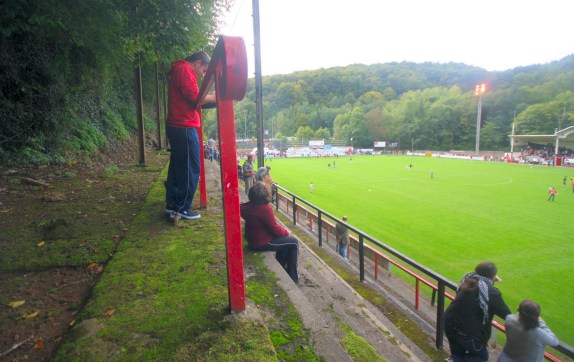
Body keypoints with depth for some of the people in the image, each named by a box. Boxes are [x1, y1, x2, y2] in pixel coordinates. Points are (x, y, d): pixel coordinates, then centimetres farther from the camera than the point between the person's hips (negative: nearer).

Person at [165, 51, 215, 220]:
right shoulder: (185, 69, -9)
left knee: (177, 168, 14)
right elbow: (194, 98, -18)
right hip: (185, 128, -10)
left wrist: (207, 99, 10)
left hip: (176, 127, 10)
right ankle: (182, 208, 1)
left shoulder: (178, 70, 23)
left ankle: (172, 205, 20)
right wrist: (212, 97, -4)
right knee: (191, 169, -5)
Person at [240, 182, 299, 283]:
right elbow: (275, 229, -21)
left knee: (284, 239, 25)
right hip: (262, 243, -9)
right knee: (294, 242, 5)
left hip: (252, 240, 9)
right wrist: (286, 232, -4)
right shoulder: (265, 209, -30)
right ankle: (293, 277, 18)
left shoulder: (248, 206, -7)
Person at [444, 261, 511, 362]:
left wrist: (490, 281, 24)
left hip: (450, 324, 7)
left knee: (458, 354, 31)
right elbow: (506, 314, -5)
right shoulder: (492, 292, -14)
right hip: (468, 332, -6)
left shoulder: (468, 280, 3)